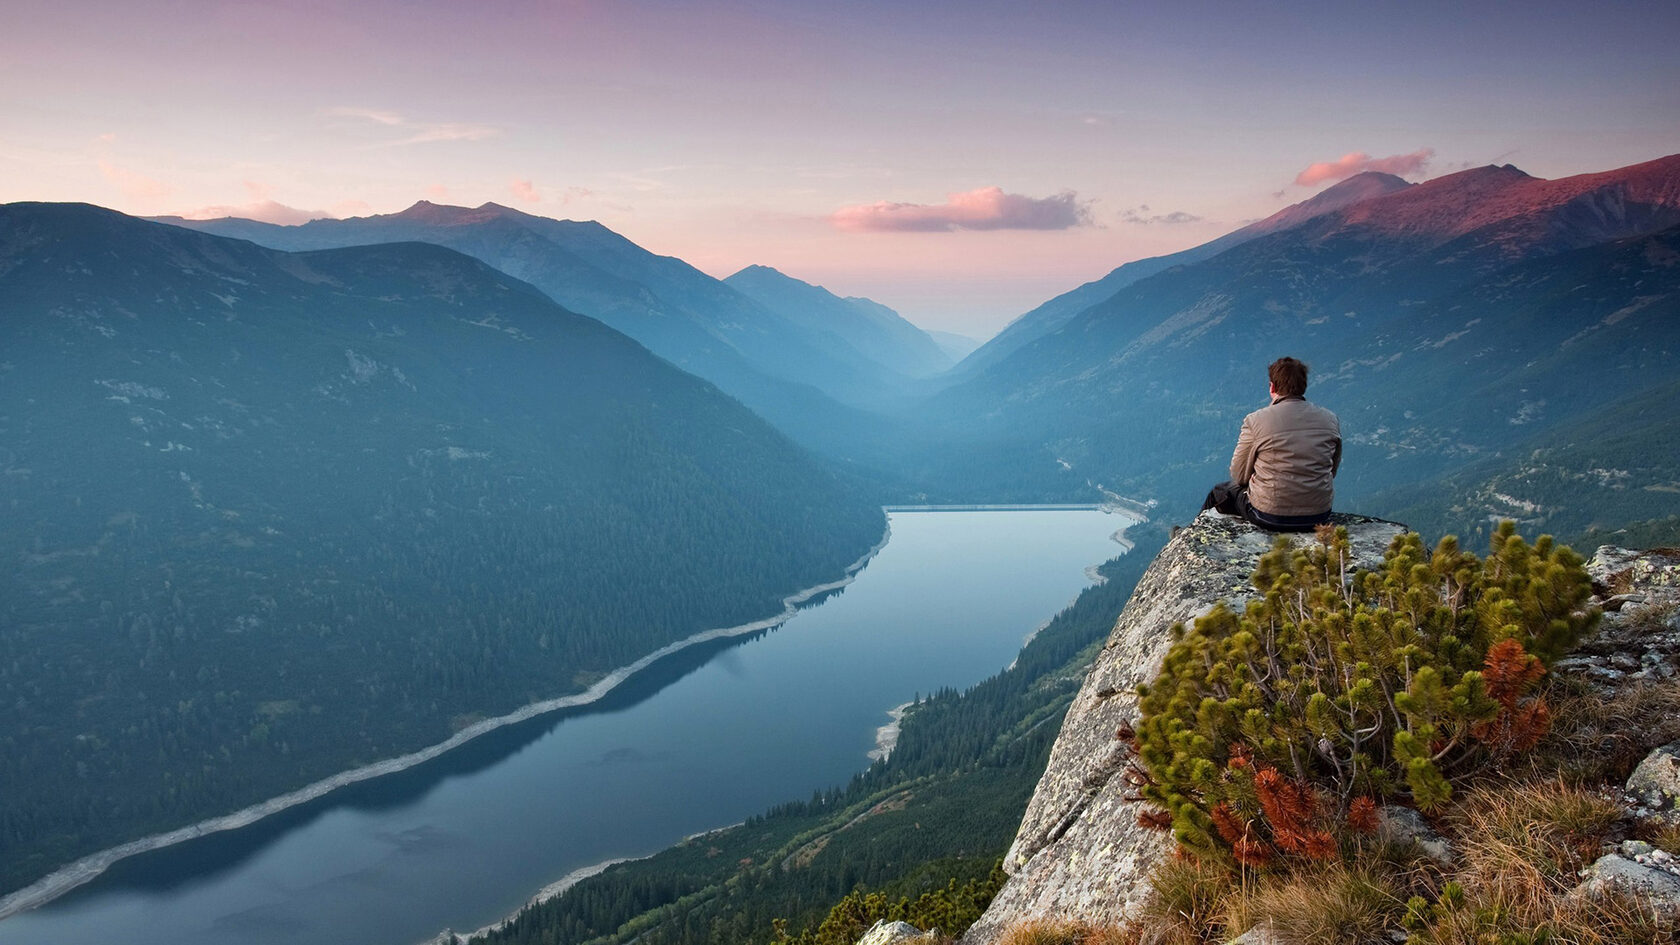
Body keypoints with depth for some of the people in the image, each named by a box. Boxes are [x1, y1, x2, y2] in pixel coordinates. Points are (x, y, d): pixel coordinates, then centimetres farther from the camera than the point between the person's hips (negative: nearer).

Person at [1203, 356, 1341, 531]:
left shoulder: (1255, 420, -13)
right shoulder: (1331, 420, -1)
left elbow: (1239, 476, -3)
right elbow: (1332, 470, 12)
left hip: (1270, 516, -4)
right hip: (1319, 516, 5)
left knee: (1219, 492, 25)